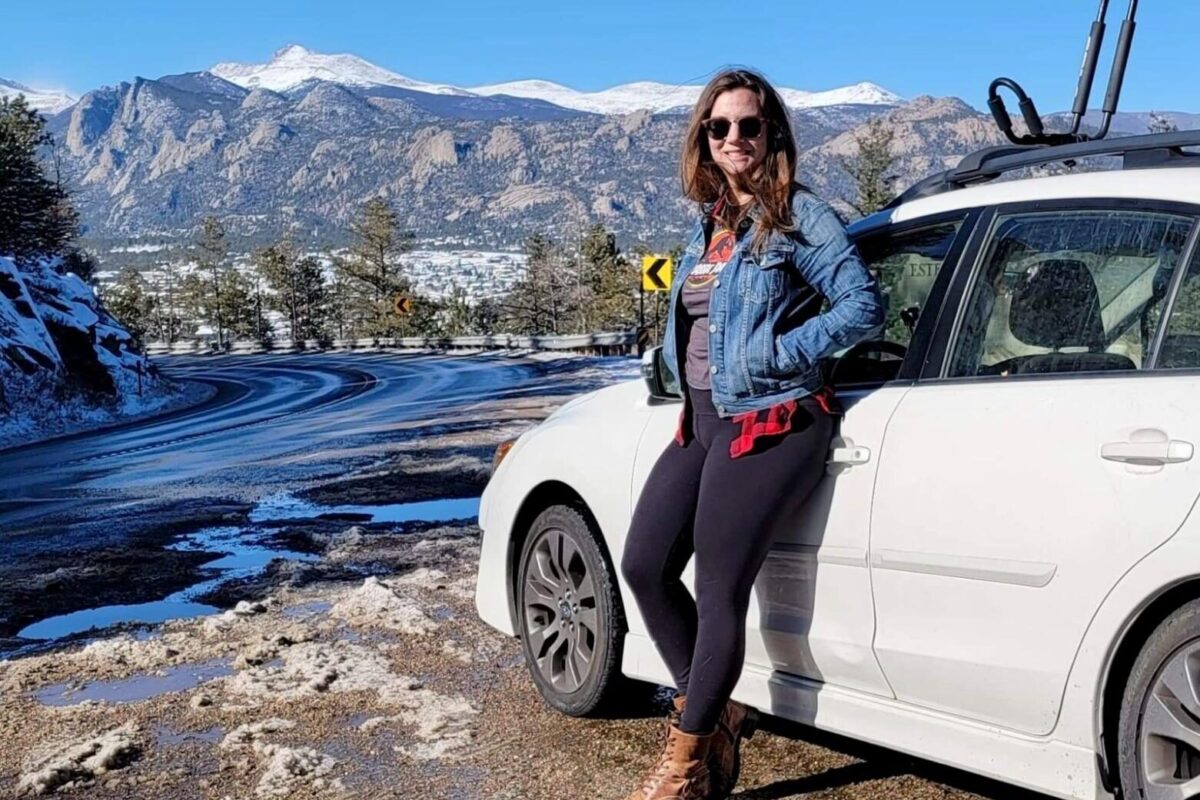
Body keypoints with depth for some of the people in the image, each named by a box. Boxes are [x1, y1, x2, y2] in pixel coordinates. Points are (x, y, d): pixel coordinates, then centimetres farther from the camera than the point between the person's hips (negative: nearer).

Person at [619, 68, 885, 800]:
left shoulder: (800, 216, -7)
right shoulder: (710, 222, 15)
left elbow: (864, 305, -15)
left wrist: (775, 355, -18)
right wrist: (692, 394, 12)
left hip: (771, 423, -8)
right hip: (702, 419, 8)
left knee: (720, 592, -5)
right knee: (644, 566, 4)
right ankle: (716, 715, 20)